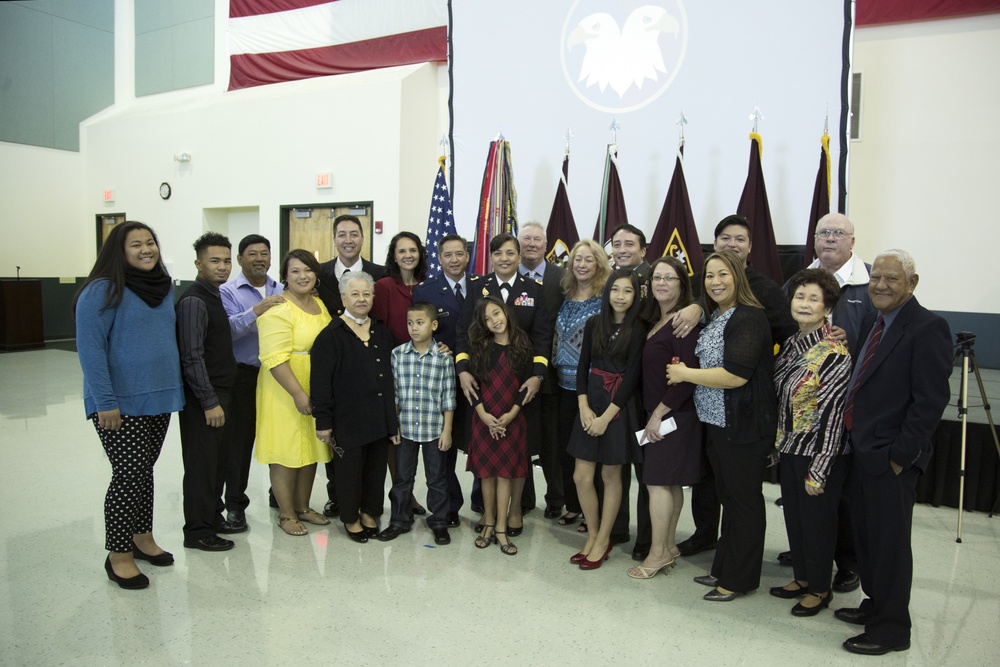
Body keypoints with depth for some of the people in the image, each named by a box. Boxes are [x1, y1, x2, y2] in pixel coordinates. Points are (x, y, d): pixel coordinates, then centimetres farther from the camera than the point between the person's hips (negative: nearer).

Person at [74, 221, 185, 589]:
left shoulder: (164, 287, 10)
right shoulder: (102, 290, -11)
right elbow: (90, 348, -15)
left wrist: (174, 387, 13)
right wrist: (104, 402, -19)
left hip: (159, 399, 6)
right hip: (121, 403, -6)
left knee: (144, 471, 16)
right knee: (129, 475, -4)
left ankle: (142, 537, 30)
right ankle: (118, 556, 11)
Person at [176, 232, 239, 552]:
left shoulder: (214, 297, 12)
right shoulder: (194, 301, -17)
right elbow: (192, 357, -21)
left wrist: (220, 398, 15)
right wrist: (210, 402, -21)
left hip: (218, 393, 9)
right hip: (202, 397, -9)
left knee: (218, 459, 18)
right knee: (201, 463, 2)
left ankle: (213, 517, 33)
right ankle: (197, 531, 15)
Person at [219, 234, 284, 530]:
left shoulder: (282, 292, 11)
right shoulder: (228, 291, -2)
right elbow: (228, 329, -17)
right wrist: (257, 310, -26)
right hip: (244, 375, -3)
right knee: (239, 440, 3)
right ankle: (235, 504, 15)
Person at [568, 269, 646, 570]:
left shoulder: (638, 330, -8)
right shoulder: (594, 324, 4)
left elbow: (632, 376, -11)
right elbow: (583, 366, 5)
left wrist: (606, 416, -13)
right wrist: (584, 407, -7)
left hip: (619, 407, -4)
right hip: (591, 402, 4)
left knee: (611, 476, 7)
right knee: (581, 477, 3)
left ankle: (603, 540, 22)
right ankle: (593, 535, 23)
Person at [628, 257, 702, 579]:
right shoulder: (654, 321, 11)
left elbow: (687, 377, -19)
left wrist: (658, 414, -16)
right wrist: (652, 414, 7)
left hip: (673, 415, -8)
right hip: (656, 414, 8)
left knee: (658, 481, -4)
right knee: (670, 483, 14)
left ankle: (658, 552, 6)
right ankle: (669, 546, 23)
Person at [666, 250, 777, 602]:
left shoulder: (749, 318, -17)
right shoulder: (715, 317, 12)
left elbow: (736, 375, -25)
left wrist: (684, 374, -15)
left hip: (744, 427, -9)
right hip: (716, 423, 9)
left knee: (743, 499, 5)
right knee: (727, 496, 19)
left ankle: (739, 579, 19)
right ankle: (723, 567, 32)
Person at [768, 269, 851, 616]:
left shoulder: (835, 354, -18)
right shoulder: (790, 345, 5)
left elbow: (832, 414, -19)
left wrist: (818, 471, -18)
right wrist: (776, 446, 11)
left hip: (818, 453, -7)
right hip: (788, 448, 7)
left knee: (817, 520, 8)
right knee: (794, 516, 18)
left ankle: (820, 589, 27)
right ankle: (802, 577, 37)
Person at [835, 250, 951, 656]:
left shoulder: (927, 328, -15)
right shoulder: (872, 321, 11)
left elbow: (931, 400, -19)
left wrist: (900, 455, -18)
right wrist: (854, 438, 10)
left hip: (891, 458, -8)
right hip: (861, 450, 8)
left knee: (890, 542, 4)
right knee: (866, 536, 19)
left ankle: (891, 629, 19)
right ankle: (875, 605, 37)